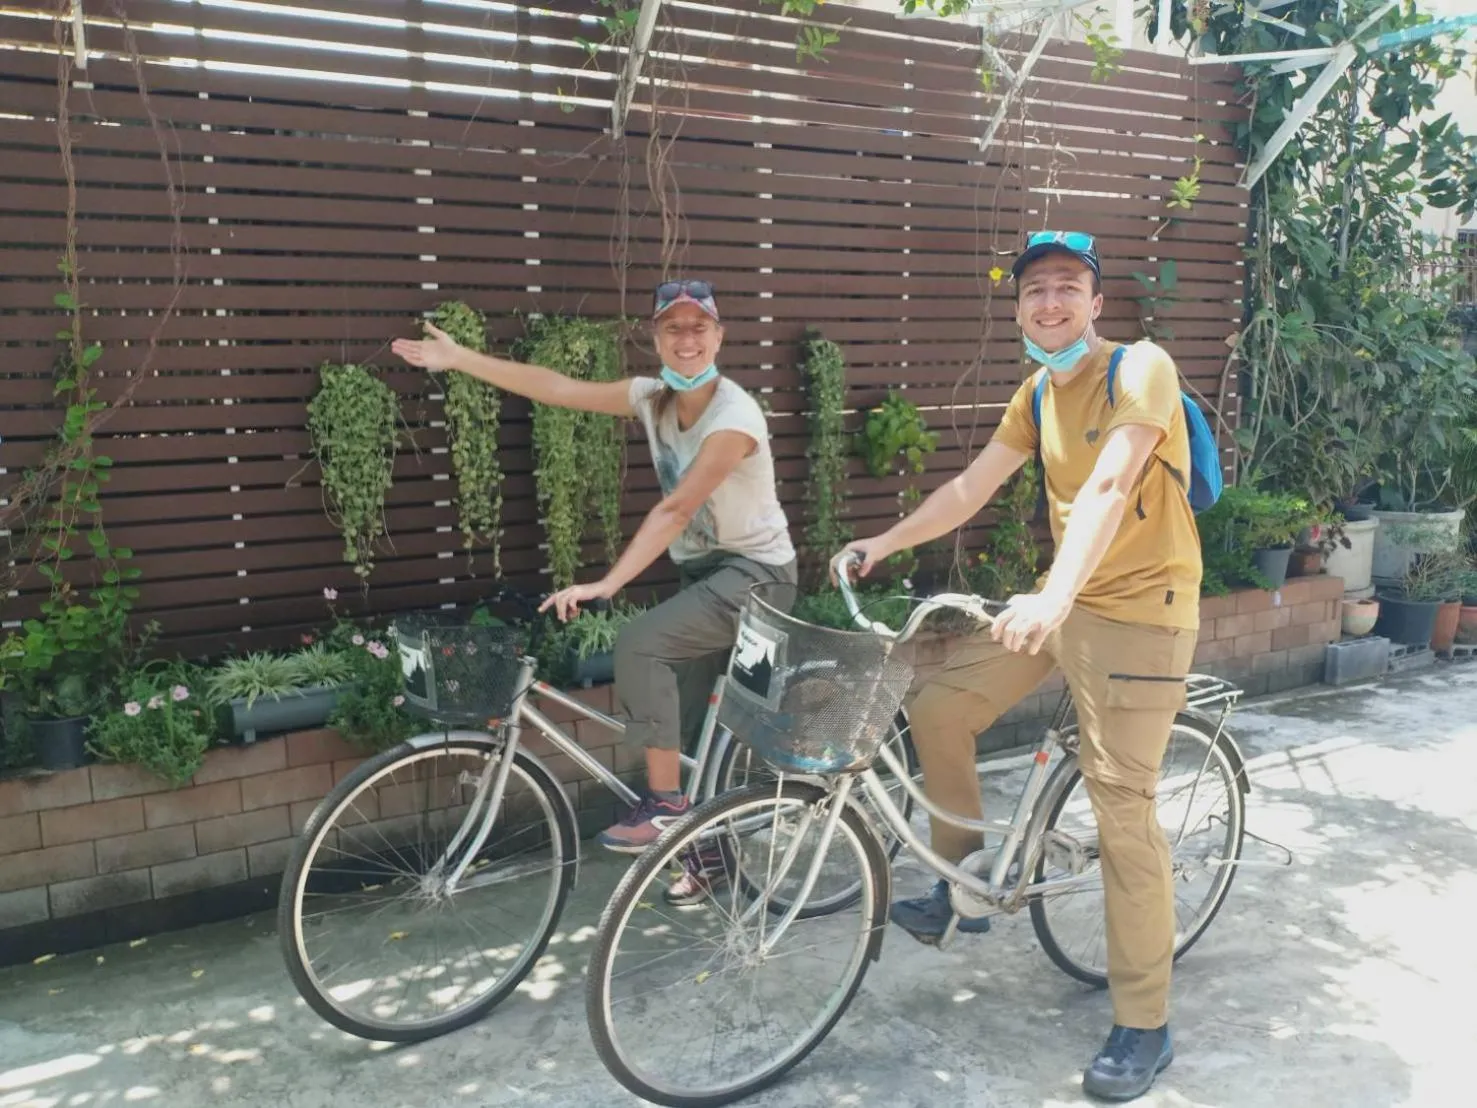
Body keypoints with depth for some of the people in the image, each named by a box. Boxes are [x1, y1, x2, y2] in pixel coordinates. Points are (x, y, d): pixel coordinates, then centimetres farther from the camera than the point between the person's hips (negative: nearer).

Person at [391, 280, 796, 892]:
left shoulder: (734, 414, -23)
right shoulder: (653, 398, -2)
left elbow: (675, 508, -29)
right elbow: (557, 387, -2)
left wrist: (606, 584, -34)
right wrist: (459, 358, -4)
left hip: (755, 572, -7)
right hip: (702, 572, 7)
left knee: (639, 643, -26)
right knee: (687, 722, 8)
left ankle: (664, 802, -12)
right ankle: (701, 850, 26)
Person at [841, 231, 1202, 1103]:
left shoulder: (1142, 369, -14)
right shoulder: (1037, 394, 10)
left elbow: (1106, 488, -30)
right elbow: (970, 490, 11)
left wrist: (1055, 594, -43)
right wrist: (883, 544, 7)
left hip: (1139, 611, -7)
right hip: (1061, 600, 7)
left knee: (1123, 810, -7)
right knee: (939, 709, 2)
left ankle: (1145, 1027, 9)